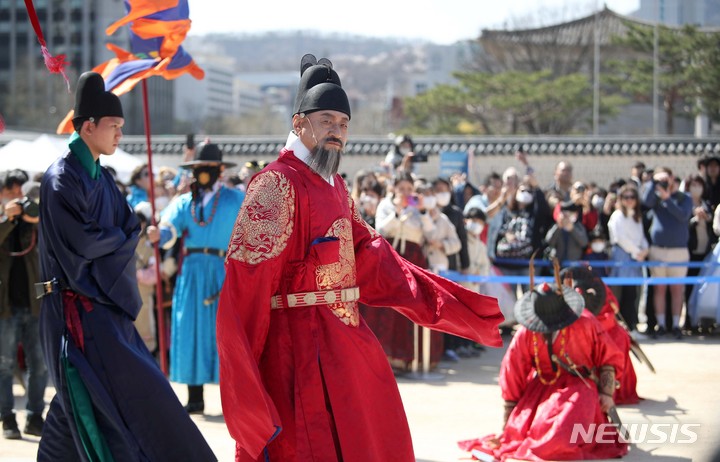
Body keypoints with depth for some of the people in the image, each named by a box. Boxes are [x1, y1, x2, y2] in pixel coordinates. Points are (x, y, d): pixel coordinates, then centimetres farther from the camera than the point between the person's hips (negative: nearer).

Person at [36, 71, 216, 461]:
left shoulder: (100, 178, 15)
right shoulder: (61, 179, -11)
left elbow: (131, 229, 13)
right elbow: (81, 242, -17)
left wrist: (104, 240, -6)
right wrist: (117, 237, -2)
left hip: (106, 309, 9)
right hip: (80, 313, -9)